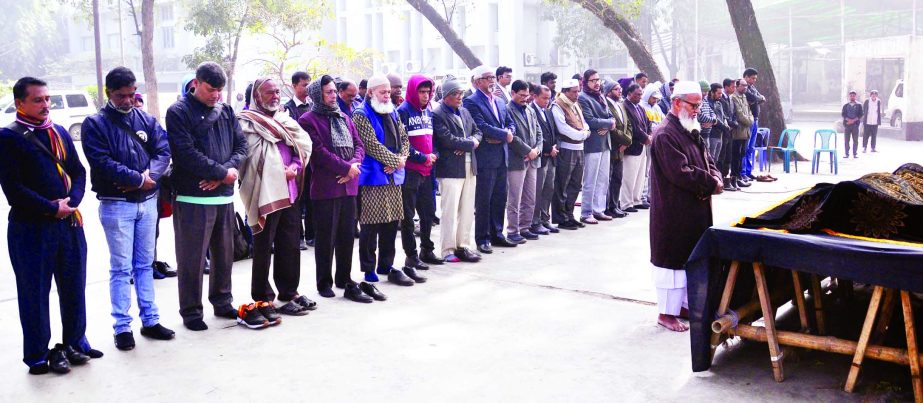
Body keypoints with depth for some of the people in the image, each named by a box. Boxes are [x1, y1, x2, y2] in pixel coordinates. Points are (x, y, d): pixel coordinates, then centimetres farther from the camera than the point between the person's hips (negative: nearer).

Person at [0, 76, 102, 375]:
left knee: (74, 286, 13)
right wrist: (53, 208, -14)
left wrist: (71, 201, -8)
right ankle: (38, 355, 16)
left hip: (70, 223, 6)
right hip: (30, 227, -5)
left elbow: (78, 172, 10)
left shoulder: (60, 133, 12)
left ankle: (74, 344, 28)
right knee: (35, 292, 4)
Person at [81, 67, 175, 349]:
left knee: (145, 264, 13)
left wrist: (150, 174, -19)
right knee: (121, 268, 0)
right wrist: (138, 179, -16)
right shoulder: (94, 124, -4)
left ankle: (150, 320, 20)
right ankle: (122, 327, 8)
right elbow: (102, 162, -14)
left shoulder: (147, 120, 8)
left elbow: (163, 150, -1)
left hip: (147, 201, 4)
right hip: (116, 205, -4)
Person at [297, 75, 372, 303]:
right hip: (325, 187, -6)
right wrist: (346, 167, -13)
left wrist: (354, 165, -8)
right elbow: (319, 152, -14)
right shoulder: (308, 120, -4)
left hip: (348, 186, 6)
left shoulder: (344, 119, 18)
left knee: (347, 236, 10)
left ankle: (344, 280, 21)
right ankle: (325, 283, 14)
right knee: (326, 238, 2)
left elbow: (359, 146, 12)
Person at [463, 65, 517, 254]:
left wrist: (505, 134, -8)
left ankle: (497, 234, 22)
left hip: (501, 158, 7)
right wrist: (505, 134, -11)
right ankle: (482, 239, 7)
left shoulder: (499, 102, 18)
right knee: (483, 200, 0)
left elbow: (511, 123, 15)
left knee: (499, 199, 12)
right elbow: (481, 126, -19)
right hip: (485, 159, -7)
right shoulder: (471, 102, -8)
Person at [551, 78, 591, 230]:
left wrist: (585, 131, -4)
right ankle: (561, 219, 5)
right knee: (562, 187, -2)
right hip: (566, 150, -9)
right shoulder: (557, 107, -9)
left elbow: (583, 124, 17)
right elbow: (563, 128, -18)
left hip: (579, 149, 9)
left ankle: (569, 215, 22)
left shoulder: (576, 106, 18)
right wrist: (581, 134, -12)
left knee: (576, 184, 12)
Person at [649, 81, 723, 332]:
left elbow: (708, 163, 16)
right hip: (673, 212, -9)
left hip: (696, 211, 9)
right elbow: (681, 173, -24)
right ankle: (667, 313, 8)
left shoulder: (692, 133, 14)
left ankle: (685, 304, 27)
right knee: (673, 259, -1)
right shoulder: (665, 135, -16)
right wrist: (711, 183, -14)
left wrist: (714, 180, -6)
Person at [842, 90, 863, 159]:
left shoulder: (859, 105, 7)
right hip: (847, 124, 1)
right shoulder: (846, 105, 10)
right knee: (846, 140, 0)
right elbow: (843, 114, 2)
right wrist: (848, 119, -15)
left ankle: (854, 154, 3)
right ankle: (847, 154, 5)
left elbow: (860, 115, 0)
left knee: (855, 140, -2)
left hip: (855, 124, -1)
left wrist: (853, 120, -13)